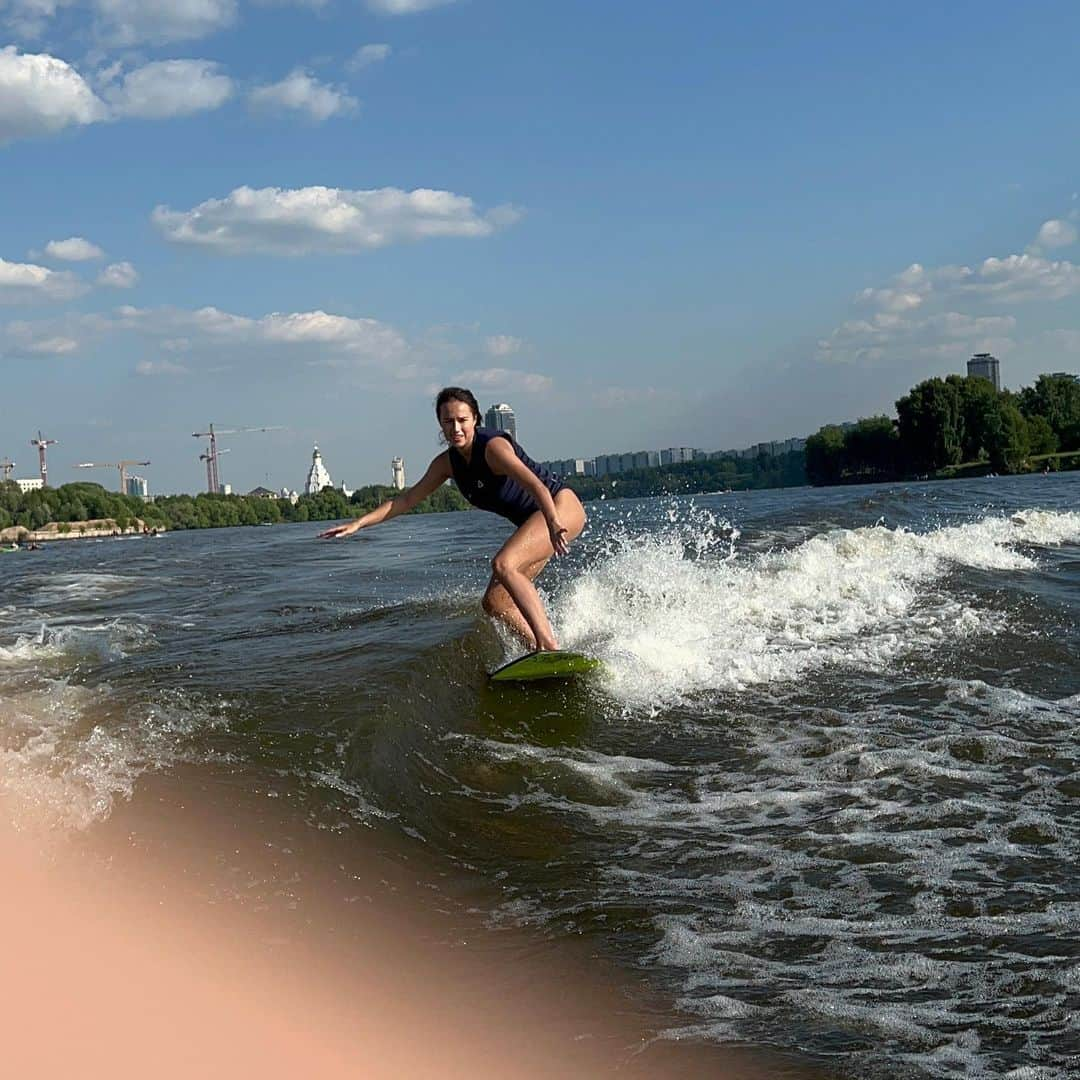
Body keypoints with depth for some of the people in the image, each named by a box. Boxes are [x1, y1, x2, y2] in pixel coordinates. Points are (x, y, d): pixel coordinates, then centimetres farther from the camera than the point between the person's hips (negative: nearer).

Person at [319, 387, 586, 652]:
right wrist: (358, 523, 6)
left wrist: (554, 524, -51)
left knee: (502, 564, -29)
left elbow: (536, 485, -35)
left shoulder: (493, 446, -21)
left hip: (561, 507, -9)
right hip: (531, 521, 9)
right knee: (494, 602, 1)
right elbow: (408, 499, 11)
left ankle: (549, 646, -33)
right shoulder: (448, 463, 3)